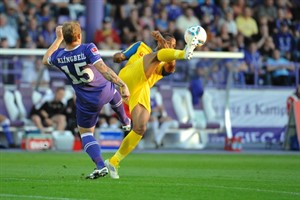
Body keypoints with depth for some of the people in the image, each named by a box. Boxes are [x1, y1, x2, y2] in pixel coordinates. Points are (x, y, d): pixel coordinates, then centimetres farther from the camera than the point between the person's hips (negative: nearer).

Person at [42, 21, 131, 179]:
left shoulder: (59, 56, -15)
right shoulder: (88, 49, -26)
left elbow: (45, 60, 10)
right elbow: (104, 70, -35)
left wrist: (58, 39, 13)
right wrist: (122, 85, -36)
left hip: (86, 101, 0)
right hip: (105, 91, 0)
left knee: (85, 133, 15)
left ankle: (100, 166, -6)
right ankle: (125, 122, 63)